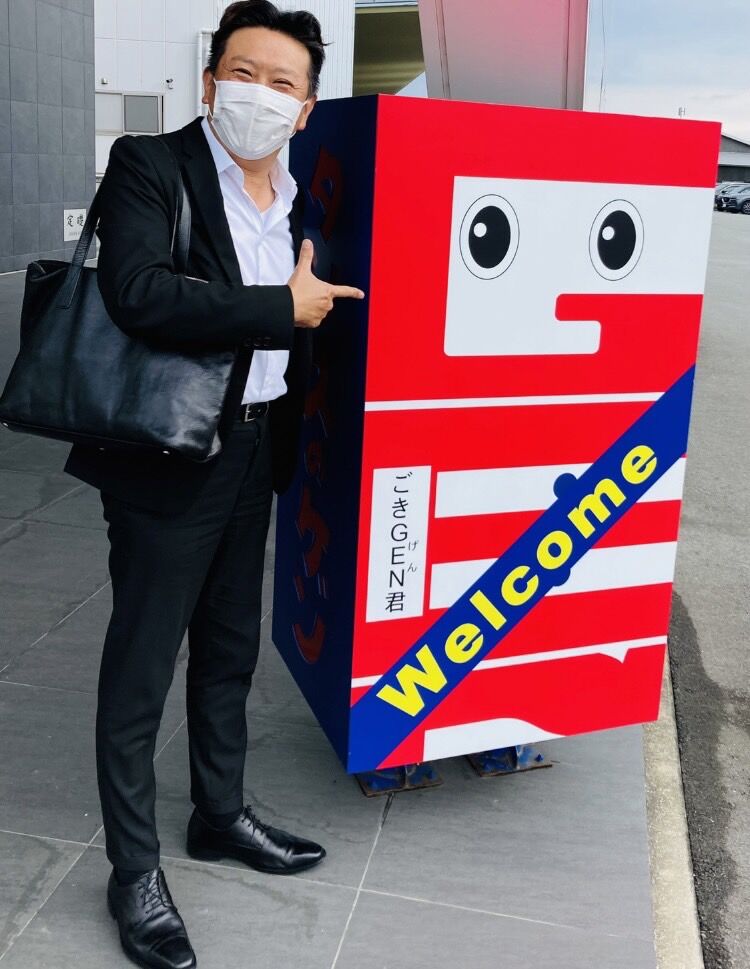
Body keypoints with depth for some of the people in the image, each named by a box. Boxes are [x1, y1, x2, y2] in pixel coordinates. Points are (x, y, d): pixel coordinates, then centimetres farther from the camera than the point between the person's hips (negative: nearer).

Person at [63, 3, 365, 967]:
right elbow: (139, 293, -28)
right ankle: (134, 872, 21)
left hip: (253, 453, 7)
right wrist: (284, 308, -21)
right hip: (166, 459, -7)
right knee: (141, 668, 4)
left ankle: (219, 815, 38)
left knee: (230, 651, 19)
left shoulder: (296, 199, 9)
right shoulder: (148, 166, -11)